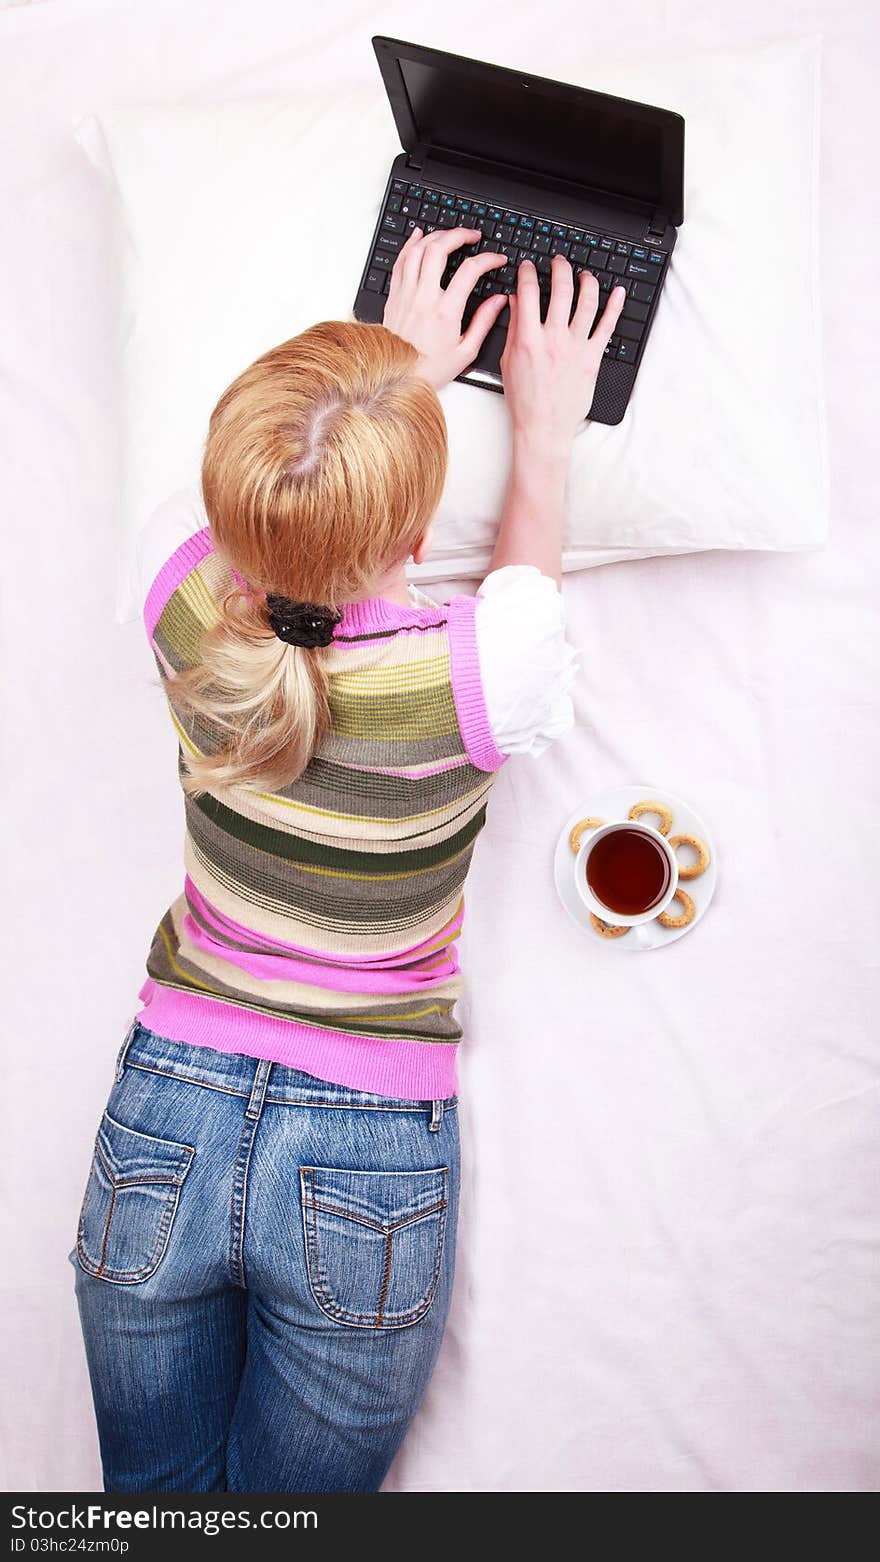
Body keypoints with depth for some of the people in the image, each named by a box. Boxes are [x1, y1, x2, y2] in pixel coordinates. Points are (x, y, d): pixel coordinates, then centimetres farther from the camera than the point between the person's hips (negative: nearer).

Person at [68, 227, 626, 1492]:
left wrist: (397, 370, 17)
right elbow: (523, 579, 2)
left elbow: (272, 519, 9)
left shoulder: (186, 592, -17)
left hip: (163, 1116, 3)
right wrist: (544, 428, 14)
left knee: (153, 1496, 28)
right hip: (369, 1171, -2)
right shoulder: (480, 672, -26)